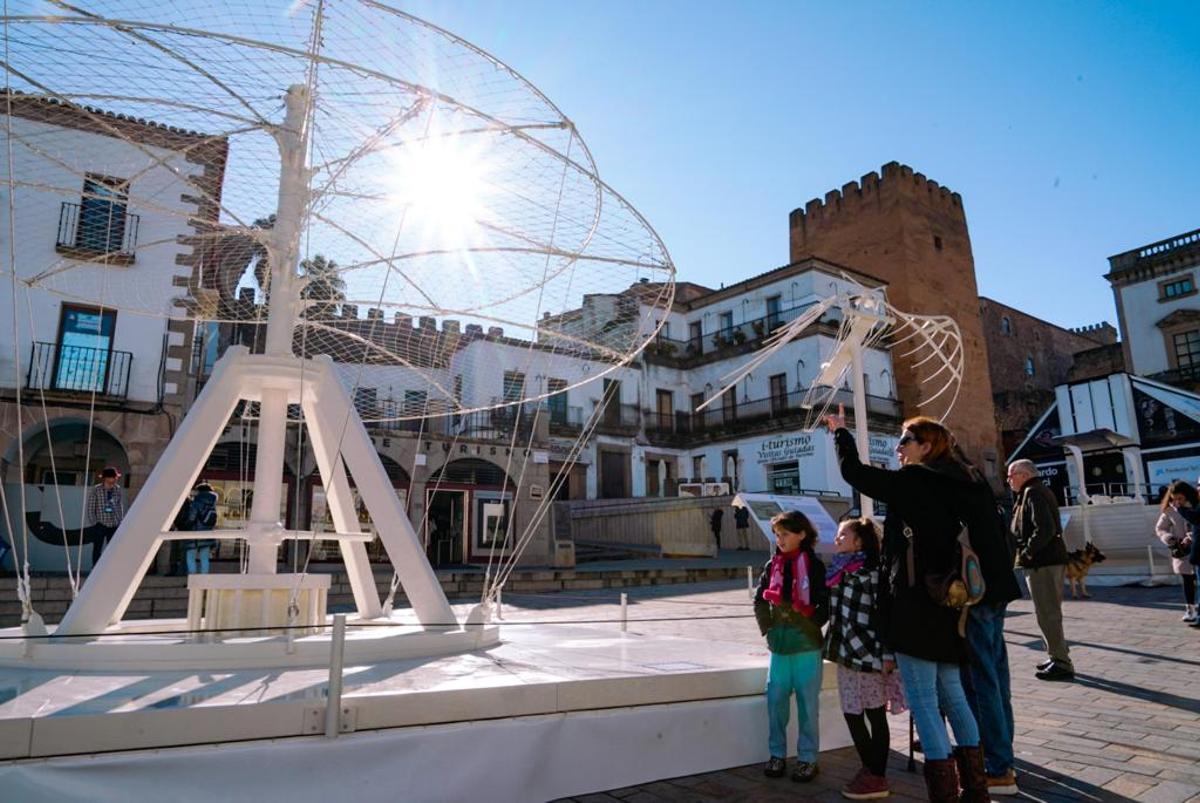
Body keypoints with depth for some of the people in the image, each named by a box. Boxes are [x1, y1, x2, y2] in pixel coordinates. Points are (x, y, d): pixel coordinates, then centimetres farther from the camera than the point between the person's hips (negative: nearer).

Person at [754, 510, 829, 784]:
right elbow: (759, 600, 14)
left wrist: (810, 626, -11)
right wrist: (767, 628, 6)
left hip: (807, 647, -4)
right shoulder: (772, 565, 7)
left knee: (808, 704, 5)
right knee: (775, 700, 6)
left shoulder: (814, 565, -7)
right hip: (779, 646, 4)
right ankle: (777, 754, 20)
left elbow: (826, 604, -7)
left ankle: (807, 758, 18)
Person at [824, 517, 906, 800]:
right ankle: (871, 770, 25)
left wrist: (887, 655, -16)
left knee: (875, 716, 4)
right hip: (846, 655, 7)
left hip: (868, 655, -7)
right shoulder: (838, 571, 11)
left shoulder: (872, 572, -12)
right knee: (852, 715, 11)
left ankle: (877, 778, 15)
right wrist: (834, 649, 18)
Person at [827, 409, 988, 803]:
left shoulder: (911, 481, -12)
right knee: (952, 695, 18)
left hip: (916, 604, -8)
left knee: (923, 701, -2)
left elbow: (854, 472, -9)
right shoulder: (951, 484, 10)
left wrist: (841, 431, 4)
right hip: (946, 602, 9)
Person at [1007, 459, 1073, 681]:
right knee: (1050, 612, 17)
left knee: (1047, 614, -4)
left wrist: (1027, 552, -17)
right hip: (1053, 560, 11)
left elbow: (1045, 529, -25)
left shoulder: (1033, 493, -14)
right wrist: (1027, 552, 11)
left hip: (1041, 563, -11)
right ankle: (1058, 657, 26)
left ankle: (1061, 663, 1)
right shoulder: (1042, 491, 18)